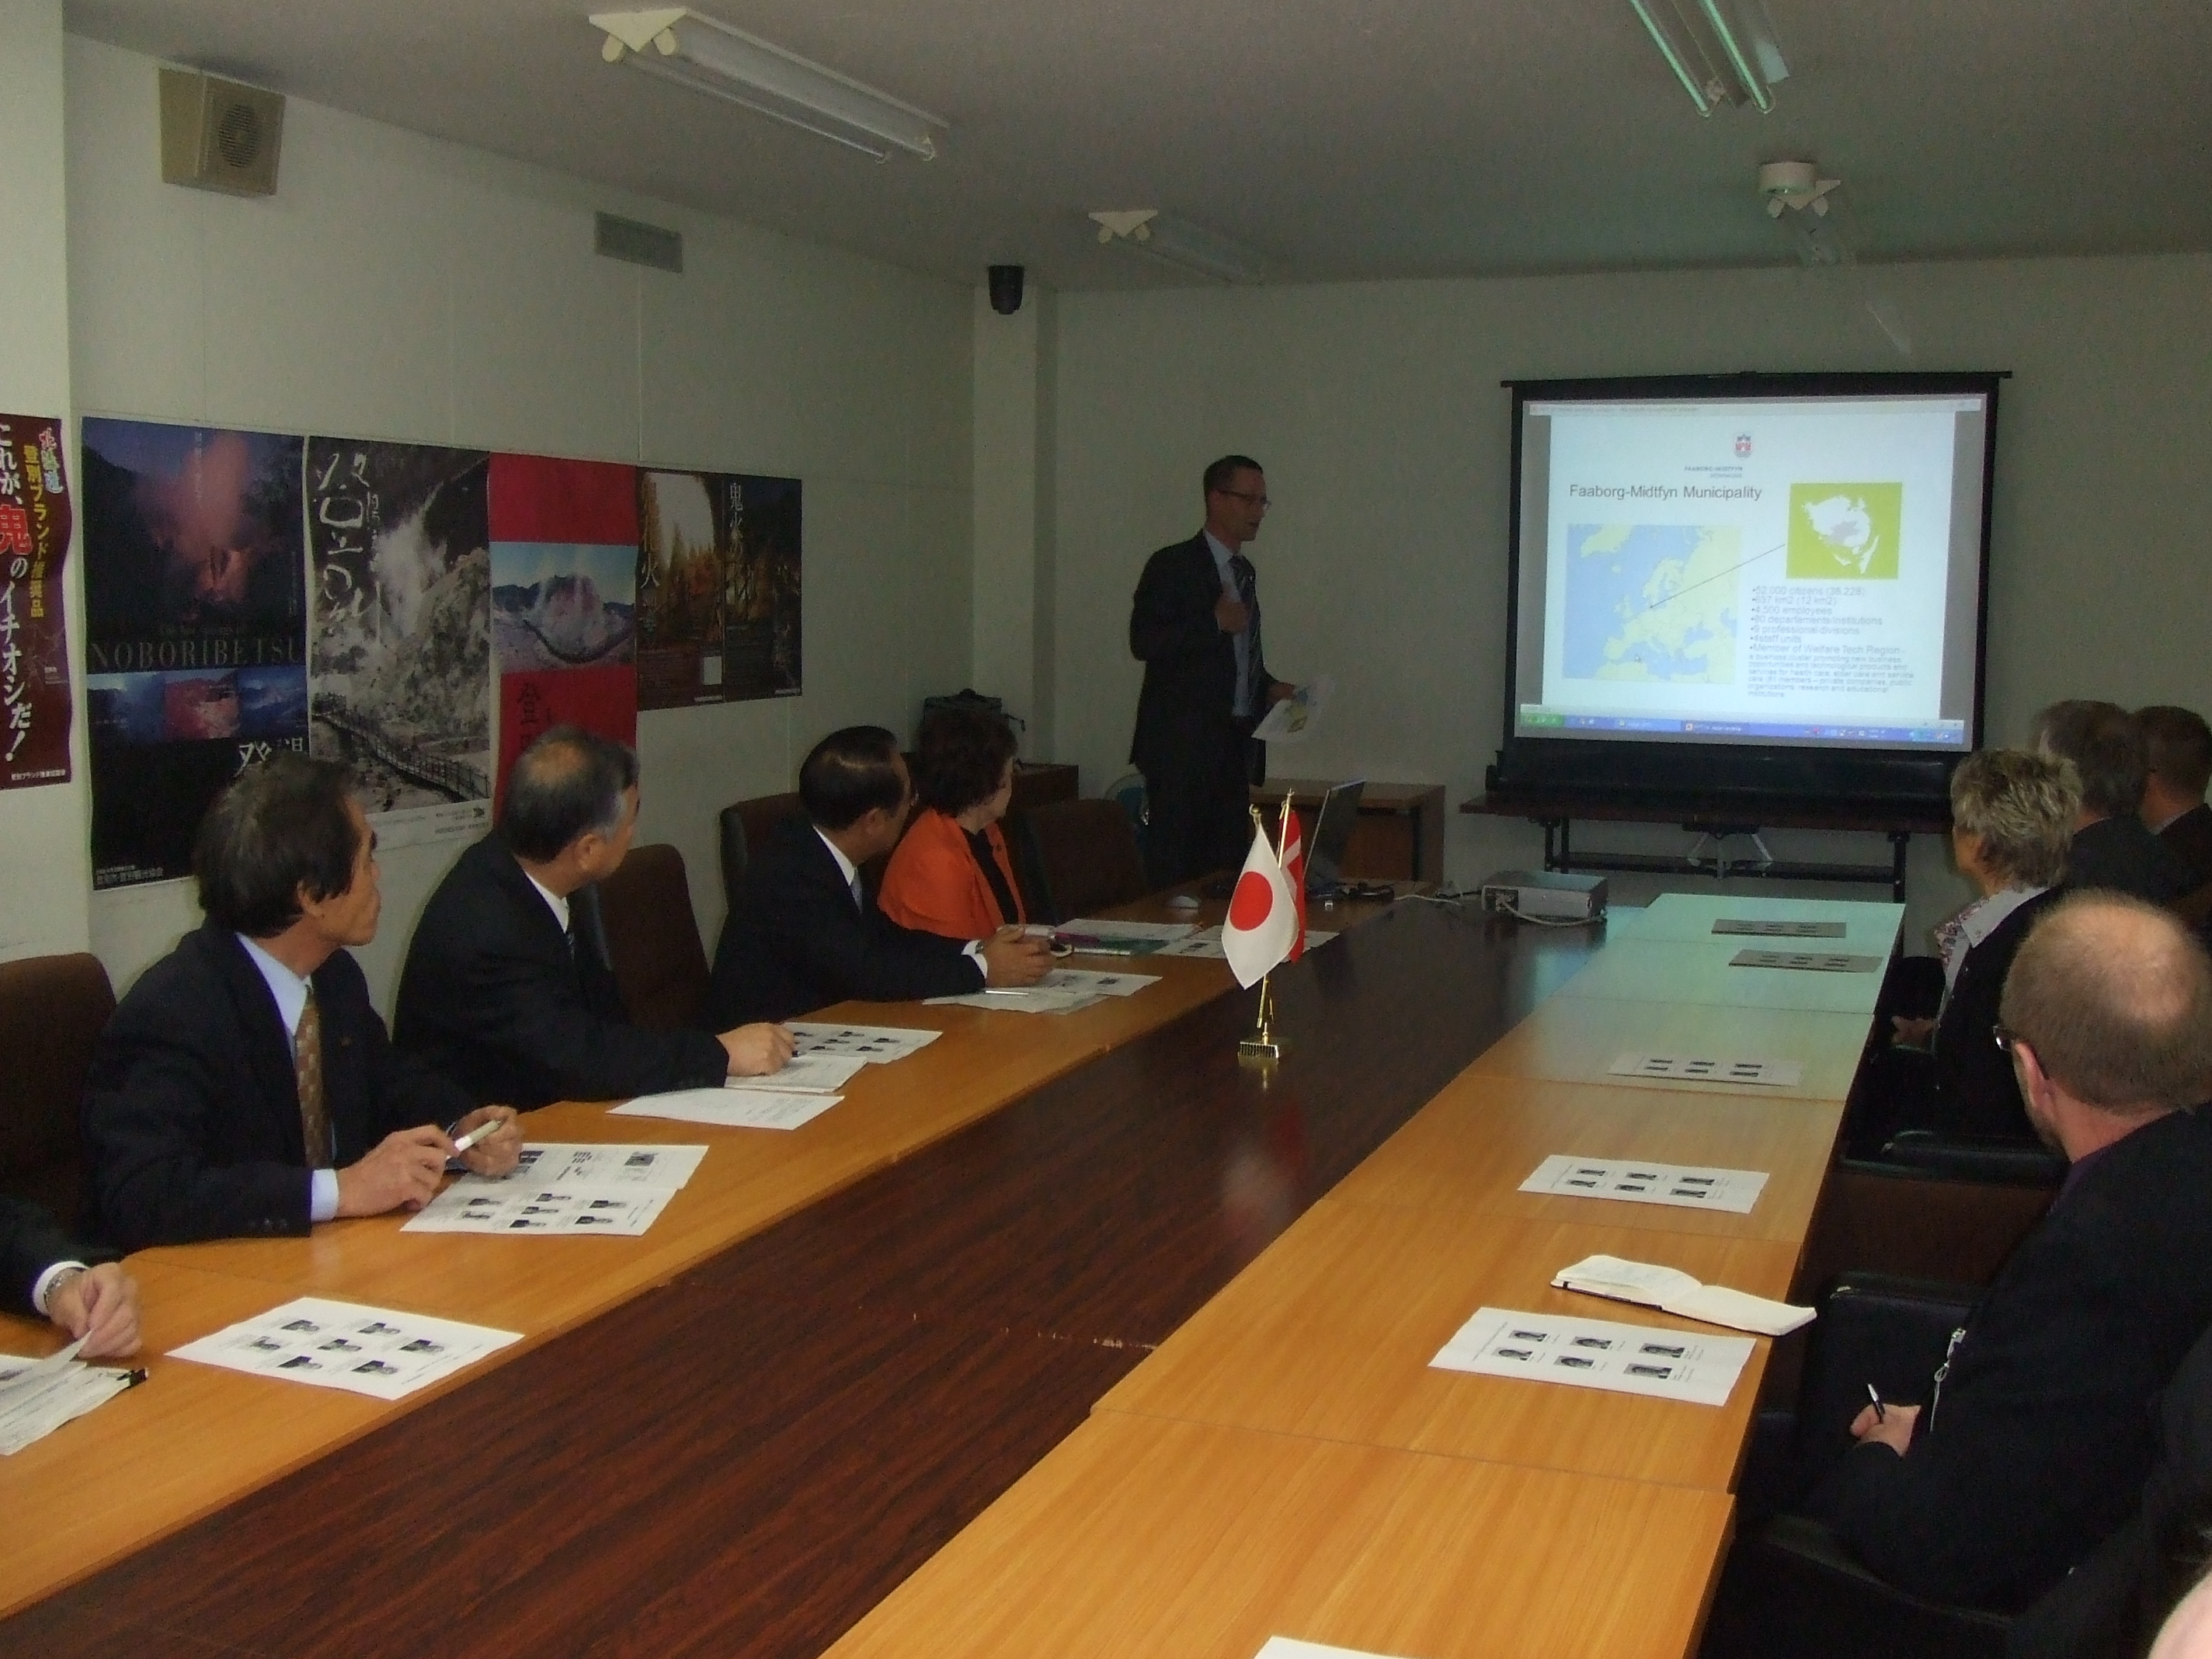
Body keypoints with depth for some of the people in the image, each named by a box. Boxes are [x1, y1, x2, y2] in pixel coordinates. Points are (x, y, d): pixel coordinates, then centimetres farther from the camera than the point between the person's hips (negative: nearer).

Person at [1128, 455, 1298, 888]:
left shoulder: (1245, 572, 20)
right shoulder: (1173, 565, -5)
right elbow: (1143, 642, -17)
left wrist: (1269, 687, 12)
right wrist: (1215, 621, -16)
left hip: (1235, 745, 8)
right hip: (1183, 744, -8)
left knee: (1227, 867, 5)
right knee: (1175, 869, -7)